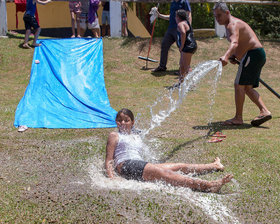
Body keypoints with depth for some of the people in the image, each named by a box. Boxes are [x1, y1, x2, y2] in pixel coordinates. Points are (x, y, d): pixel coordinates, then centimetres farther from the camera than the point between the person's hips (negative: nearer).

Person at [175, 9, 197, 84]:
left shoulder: (180, 24, -9)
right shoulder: (186, 22, 22)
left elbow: (183, 33, -28)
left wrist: (181, 46, -21)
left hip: (188, 46, -11)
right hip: (190, 46, 11)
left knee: (186, 66, -11)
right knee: (182, 64, 20)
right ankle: (181, 81, 29)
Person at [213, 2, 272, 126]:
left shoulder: (233, 24, -14)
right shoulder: (231, 24, 20)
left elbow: (234, 43, -34)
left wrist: (226, 56, -51)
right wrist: (233, 56, 10)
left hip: (253, 55, -11)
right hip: (258, 55, 11)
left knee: (239, 85, -9)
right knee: (247, 88, 10)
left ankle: (238, 118, -6)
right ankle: (264, 111, 1)